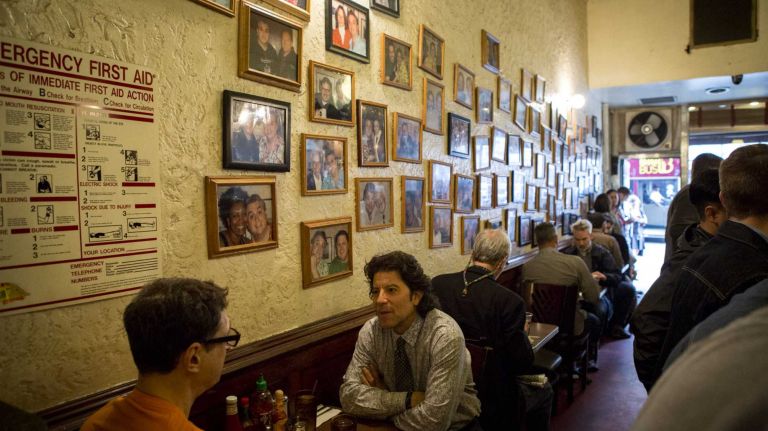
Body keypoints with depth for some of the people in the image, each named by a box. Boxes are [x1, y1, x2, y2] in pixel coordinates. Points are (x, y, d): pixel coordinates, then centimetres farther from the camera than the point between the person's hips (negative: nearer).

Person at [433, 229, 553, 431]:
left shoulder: (437, 284, -11)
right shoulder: (510, 301, -23)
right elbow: (523, 363, -17)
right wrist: (522, 333, 4)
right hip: (491, 401, -5)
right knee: (543, 392, 26)